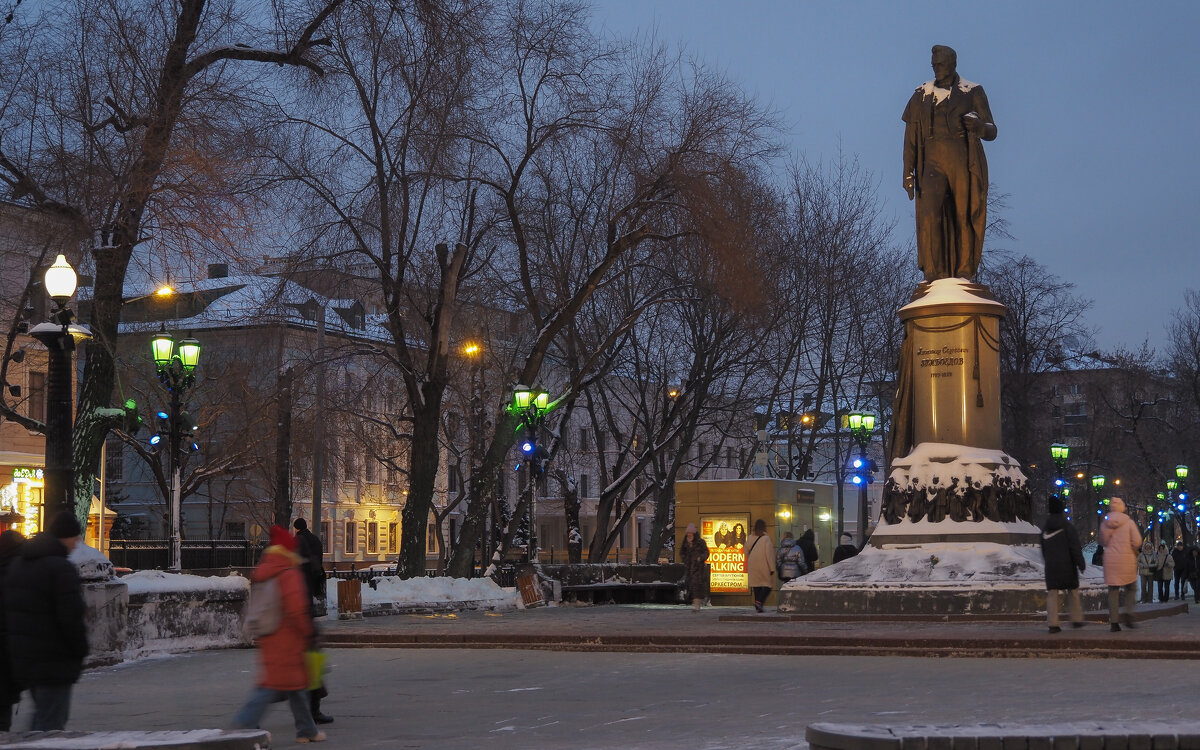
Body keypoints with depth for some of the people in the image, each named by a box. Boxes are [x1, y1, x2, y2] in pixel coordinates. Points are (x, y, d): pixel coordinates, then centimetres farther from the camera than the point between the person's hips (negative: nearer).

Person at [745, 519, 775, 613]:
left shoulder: (751, 538, 5)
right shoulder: (766, 538, -11)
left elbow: (746, 552, 12)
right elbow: (769, 554, -13)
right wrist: (772, 568, -9)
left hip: (752, 566, 5)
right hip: (764, 566, -5)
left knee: (756, 585, 11)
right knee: (768, 585, 3)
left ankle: (758, 607, 10)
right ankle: (759, 602, -16)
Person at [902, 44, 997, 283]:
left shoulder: (973, 92, 8)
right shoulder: (921, 95, 14)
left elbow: (991, 132, 4)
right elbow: (911, 137, 11)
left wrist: (978, 125, -20)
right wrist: (908, 172, 1)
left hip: (964, 163, -1)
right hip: (933, 163, 1)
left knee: (965, 217, -5)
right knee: (930, 213, -18)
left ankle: (964, 274, 3)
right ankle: (933, 275, -20)